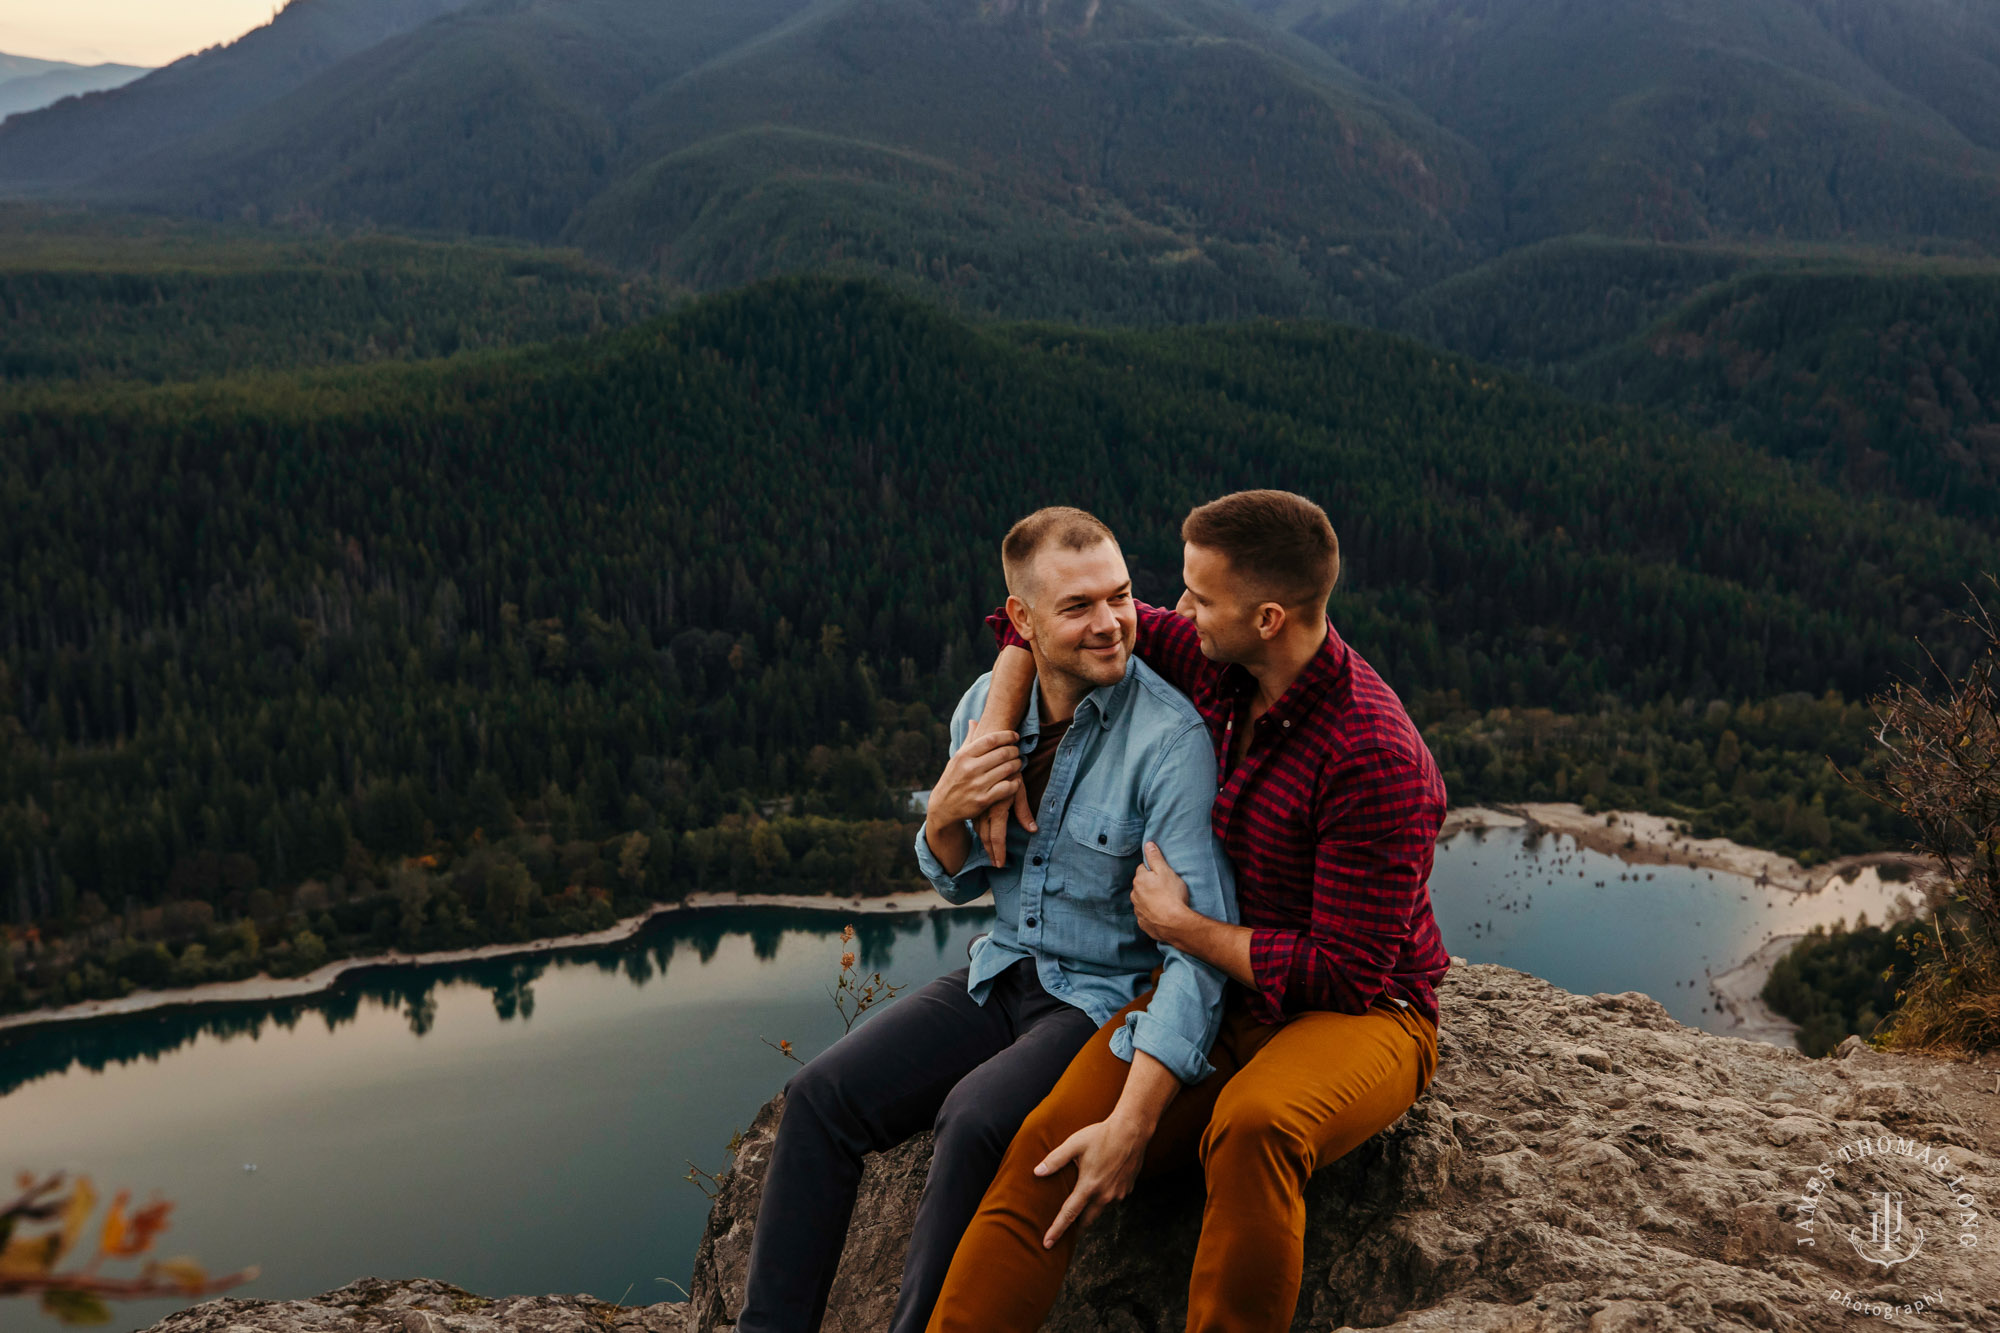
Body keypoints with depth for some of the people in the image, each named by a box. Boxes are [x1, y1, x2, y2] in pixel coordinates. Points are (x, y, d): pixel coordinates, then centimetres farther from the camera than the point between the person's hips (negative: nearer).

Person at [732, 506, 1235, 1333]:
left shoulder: (1171, 738, -22)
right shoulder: (987, 705, -1)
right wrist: (946, 814, -13)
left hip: (1115, 998, -6)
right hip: (1005, 976, 6)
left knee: (975, 1118, -31)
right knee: (822, 1097, -8)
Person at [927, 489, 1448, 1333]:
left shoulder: (1375, 761, -23)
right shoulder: (1212, 662, -2)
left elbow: (1346, 975, -22)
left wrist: (1179, 927, -13)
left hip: (1362, 1015, -5)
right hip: (1214, 989, 6)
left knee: (1251, 1127, -41)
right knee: (1048, 1146, -20)